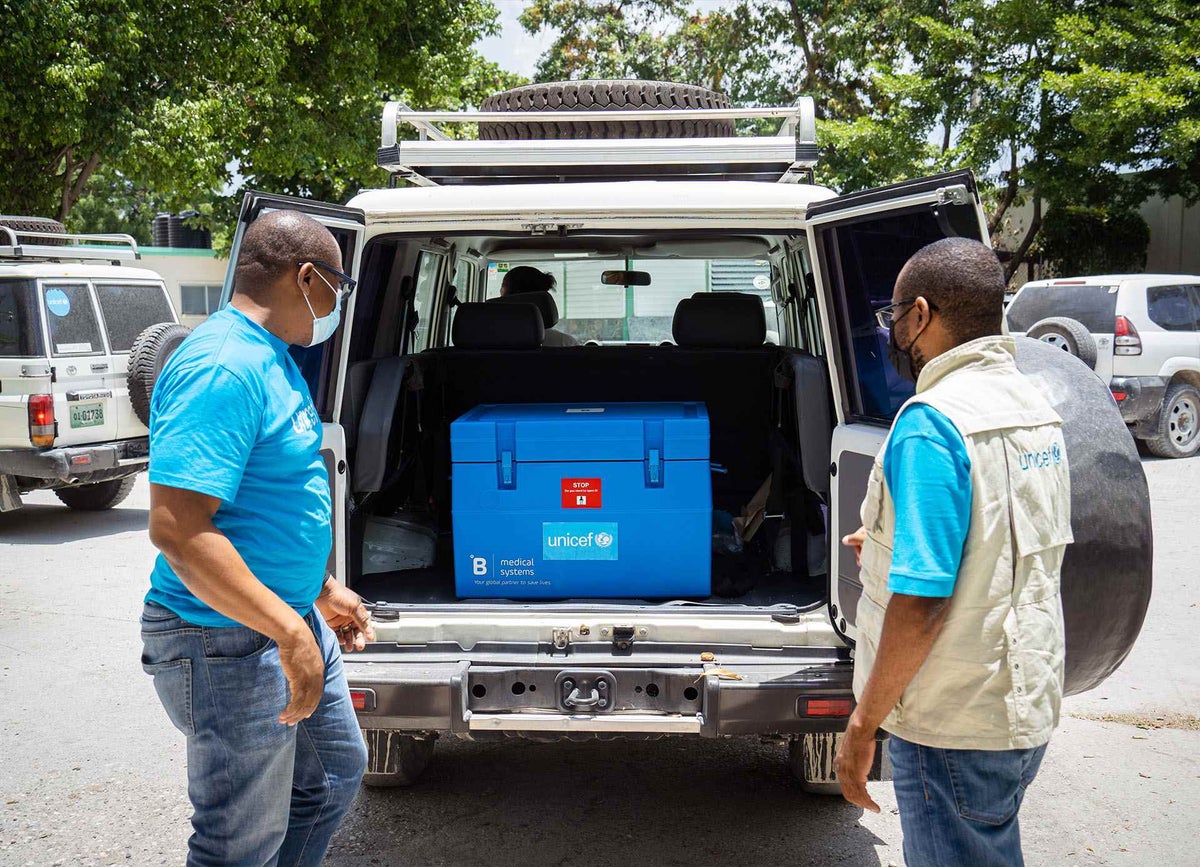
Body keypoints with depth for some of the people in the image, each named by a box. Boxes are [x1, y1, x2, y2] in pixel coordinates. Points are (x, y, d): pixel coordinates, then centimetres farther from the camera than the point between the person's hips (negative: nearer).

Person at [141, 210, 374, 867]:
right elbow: (177, 527, -31)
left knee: (334, 776, 26)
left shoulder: (271, 357, 10)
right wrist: (289, 631, -29)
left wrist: (323, 591, 19)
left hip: (295, 622, 10)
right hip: (231, 645, -10)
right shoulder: (223, 368, -24)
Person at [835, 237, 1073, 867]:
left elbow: (922, 603, -26)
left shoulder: (932, 422, -22)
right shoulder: (1035, 411, 7)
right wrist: (894, 547, 28)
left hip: (958, 726, -9)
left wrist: (863, 722, -17)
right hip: (1026, 707, 9)